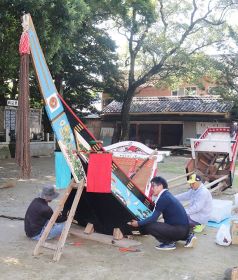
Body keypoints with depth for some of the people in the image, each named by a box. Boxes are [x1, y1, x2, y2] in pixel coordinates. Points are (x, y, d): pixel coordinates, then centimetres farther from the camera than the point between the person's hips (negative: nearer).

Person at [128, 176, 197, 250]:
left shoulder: (164, 198, -14)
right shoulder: (167, 195, 14)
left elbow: (153, 218, -15)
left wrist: (138, 223, -5)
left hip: (179, 229, -10)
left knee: (148, 226, -17)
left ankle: (169, 243, -1)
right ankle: (187, 237, 19)